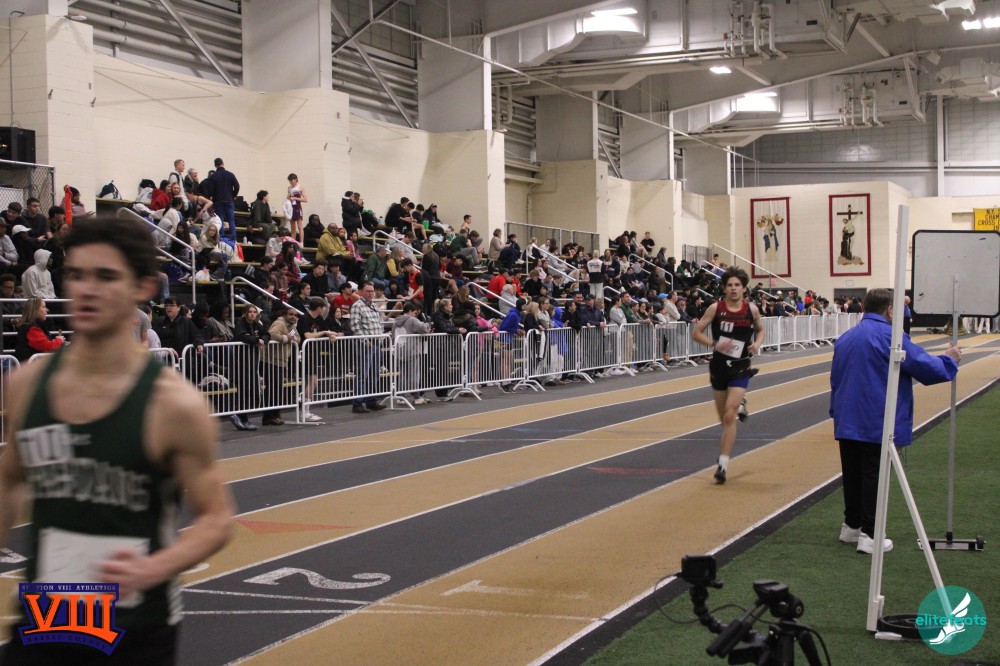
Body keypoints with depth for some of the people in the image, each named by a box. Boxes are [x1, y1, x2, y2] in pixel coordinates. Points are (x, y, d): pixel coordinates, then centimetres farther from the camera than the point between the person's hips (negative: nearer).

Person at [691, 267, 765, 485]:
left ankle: (723, 464, -11)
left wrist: (757, 343, -5)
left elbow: (760, 330, 16)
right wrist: (715, 344, -20)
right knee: (724, 417, 14)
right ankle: (740, 402, 51)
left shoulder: (752, 309, -3)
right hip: (718, 366, 1)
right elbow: (696, 333, -5)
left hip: (740, 368, -1)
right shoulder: (716, 308, -7)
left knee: (729, 416, -13)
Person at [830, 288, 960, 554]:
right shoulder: (889, 336, -13)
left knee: (853, 473, 15)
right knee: (873, 477, -2)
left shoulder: (845, 338, 12)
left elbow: (835, 380, 19)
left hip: (847, 422, 7)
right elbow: (926, 367, -12)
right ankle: (869, 535, -1)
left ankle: (851, 525, 25)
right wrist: (949, 360, 7)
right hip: (877, 422, -7)